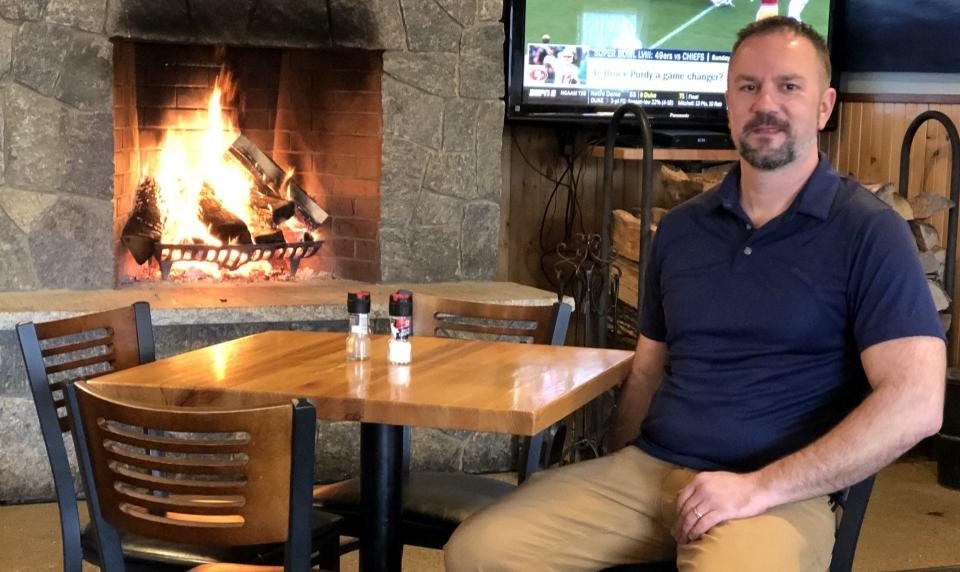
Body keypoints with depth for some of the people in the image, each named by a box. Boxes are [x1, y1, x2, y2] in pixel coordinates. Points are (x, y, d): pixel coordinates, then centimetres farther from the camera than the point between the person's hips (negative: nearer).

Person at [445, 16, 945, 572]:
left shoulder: (869, 231, -3)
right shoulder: (681, 228, 14)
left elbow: (915, 404, -13)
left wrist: (761, 487, -17)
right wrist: (615, 483, 6)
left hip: (780, 494, -5)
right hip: (645, 467, 5)